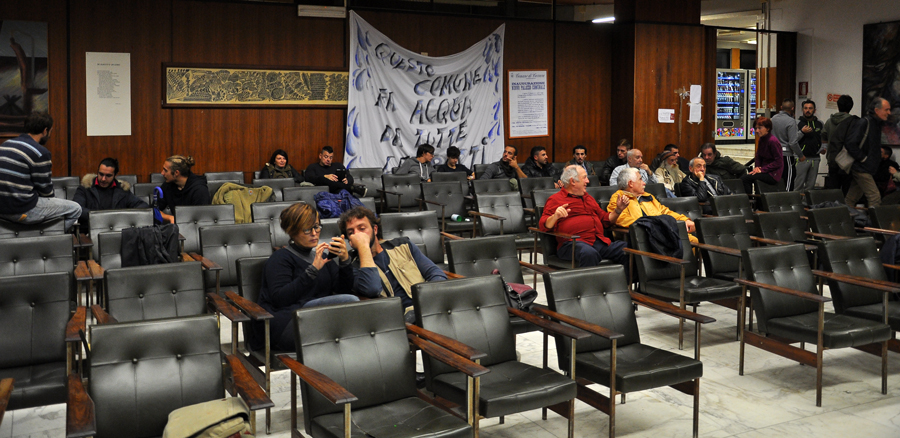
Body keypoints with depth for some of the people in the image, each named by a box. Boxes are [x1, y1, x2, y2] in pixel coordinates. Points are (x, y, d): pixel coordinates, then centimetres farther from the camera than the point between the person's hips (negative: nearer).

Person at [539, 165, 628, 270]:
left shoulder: (589, 198, 31)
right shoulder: (555, 199, 10)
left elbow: (606, 220, 36)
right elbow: (544, 225, -2)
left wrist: (618, 209, 19)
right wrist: (555, 217, -22)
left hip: (599, 241, 6)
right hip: (572, 244, -6)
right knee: (589, 254, -40)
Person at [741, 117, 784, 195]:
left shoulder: (773, 141, -16)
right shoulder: (761, 140, 10)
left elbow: (778, 162, -17)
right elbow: (758, 157, 21)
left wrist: (762, 169, -17)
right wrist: (758, 167, 0)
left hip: (773, 174, -9)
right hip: (765, 170, 9)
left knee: (745, 179, -22)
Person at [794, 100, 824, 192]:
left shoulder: (820, 124, 13)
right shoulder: (798, 123, -1)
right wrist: (802, 132, -20)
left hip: (815, 158, 5)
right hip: (802, 158, -5)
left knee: (811, 185, 9)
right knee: (798, 185, -7)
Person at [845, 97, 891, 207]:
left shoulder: (876, 124, 15)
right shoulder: (863, 123, -16)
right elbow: (850, 143, -22)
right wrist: (863, 159, -17)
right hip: (861, 168, -9)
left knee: (851, 199, 12)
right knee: (875, 198, -12)